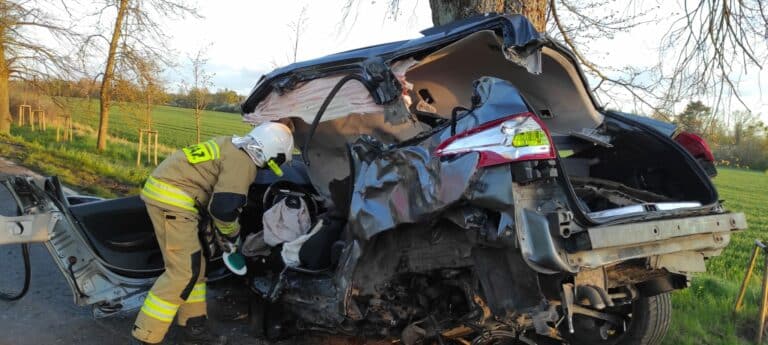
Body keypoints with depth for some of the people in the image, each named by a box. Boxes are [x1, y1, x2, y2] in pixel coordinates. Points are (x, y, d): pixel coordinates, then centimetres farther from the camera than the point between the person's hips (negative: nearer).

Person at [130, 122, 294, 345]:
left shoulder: (234, 148, 18)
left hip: (164, 192, 10)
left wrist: (222, 232, 28)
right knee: (183, 271, -9)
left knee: (195, 265, 15)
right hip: (172, 198, -10)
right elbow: (224, 207, -19)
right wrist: (231, 235, 1)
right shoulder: (243, 162, -13)